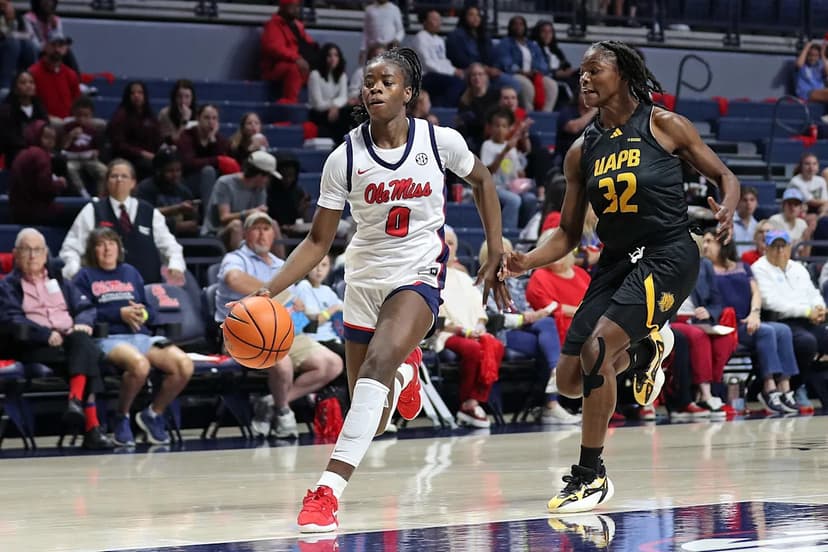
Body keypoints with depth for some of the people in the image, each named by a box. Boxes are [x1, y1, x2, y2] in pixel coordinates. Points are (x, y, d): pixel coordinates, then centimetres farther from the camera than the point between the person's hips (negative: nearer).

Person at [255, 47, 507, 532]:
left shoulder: (440, 141, -11)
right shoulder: (346, 158, -10)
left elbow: (482, 181, 10)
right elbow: (319, 241, -4)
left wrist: (497, 255, 6)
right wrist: (268, 292, -16)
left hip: (420, 273, -2)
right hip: (364, 277, 3)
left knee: (379, 362, -32)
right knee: (373, 424, 9)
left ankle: (329, 490, -35)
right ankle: (406, 372, 49)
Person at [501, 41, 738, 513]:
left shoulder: (665, 126, -6)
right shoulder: (582, 151, 7)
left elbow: (725, 177, 1)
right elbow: (569, 234, 10)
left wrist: (728, 208, -21)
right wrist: (529, 261, -9)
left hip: (667, 257, -6)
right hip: (616, 261, 6)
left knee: (597, 348, -24)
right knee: (570, 381, 1)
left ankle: (592, 475, -11)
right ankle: (645, 348, 33)